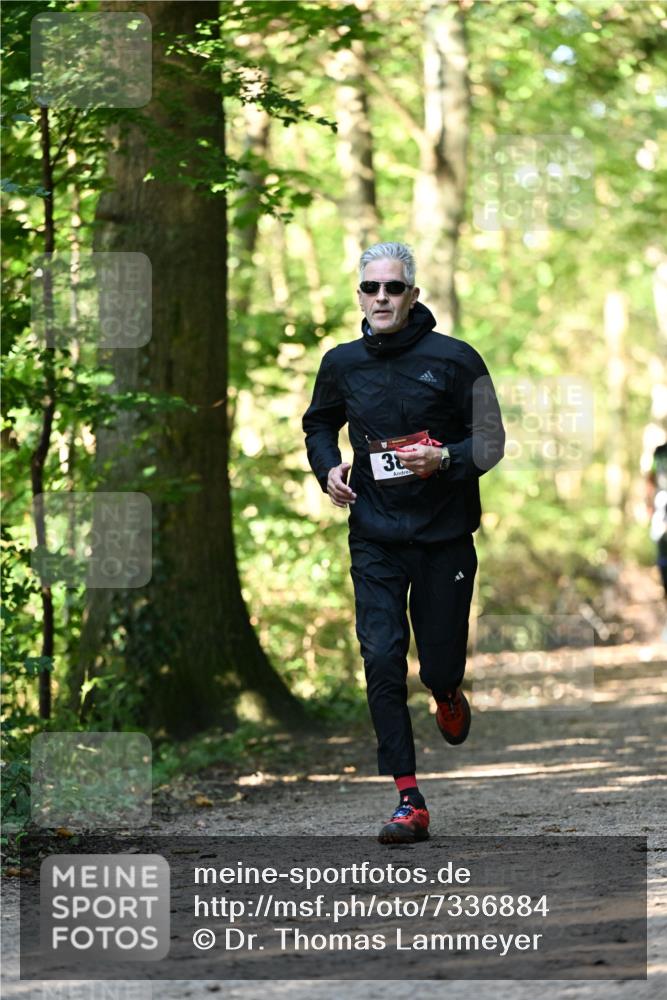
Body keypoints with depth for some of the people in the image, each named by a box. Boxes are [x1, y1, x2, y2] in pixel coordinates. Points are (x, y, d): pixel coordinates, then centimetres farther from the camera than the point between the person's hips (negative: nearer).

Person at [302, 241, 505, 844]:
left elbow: (490, 442, -4)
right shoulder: (343, 364, 3)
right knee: (382, 663, -10)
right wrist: (328, 468, 2)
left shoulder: (454, 359, -7)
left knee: (439, 667, 4)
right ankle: (409, 801, -9)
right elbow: (319, 426, 22)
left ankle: (448, 694, 45)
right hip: (376, 542, 2)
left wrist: (444, 460, -22)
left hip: (445, 538, -2)